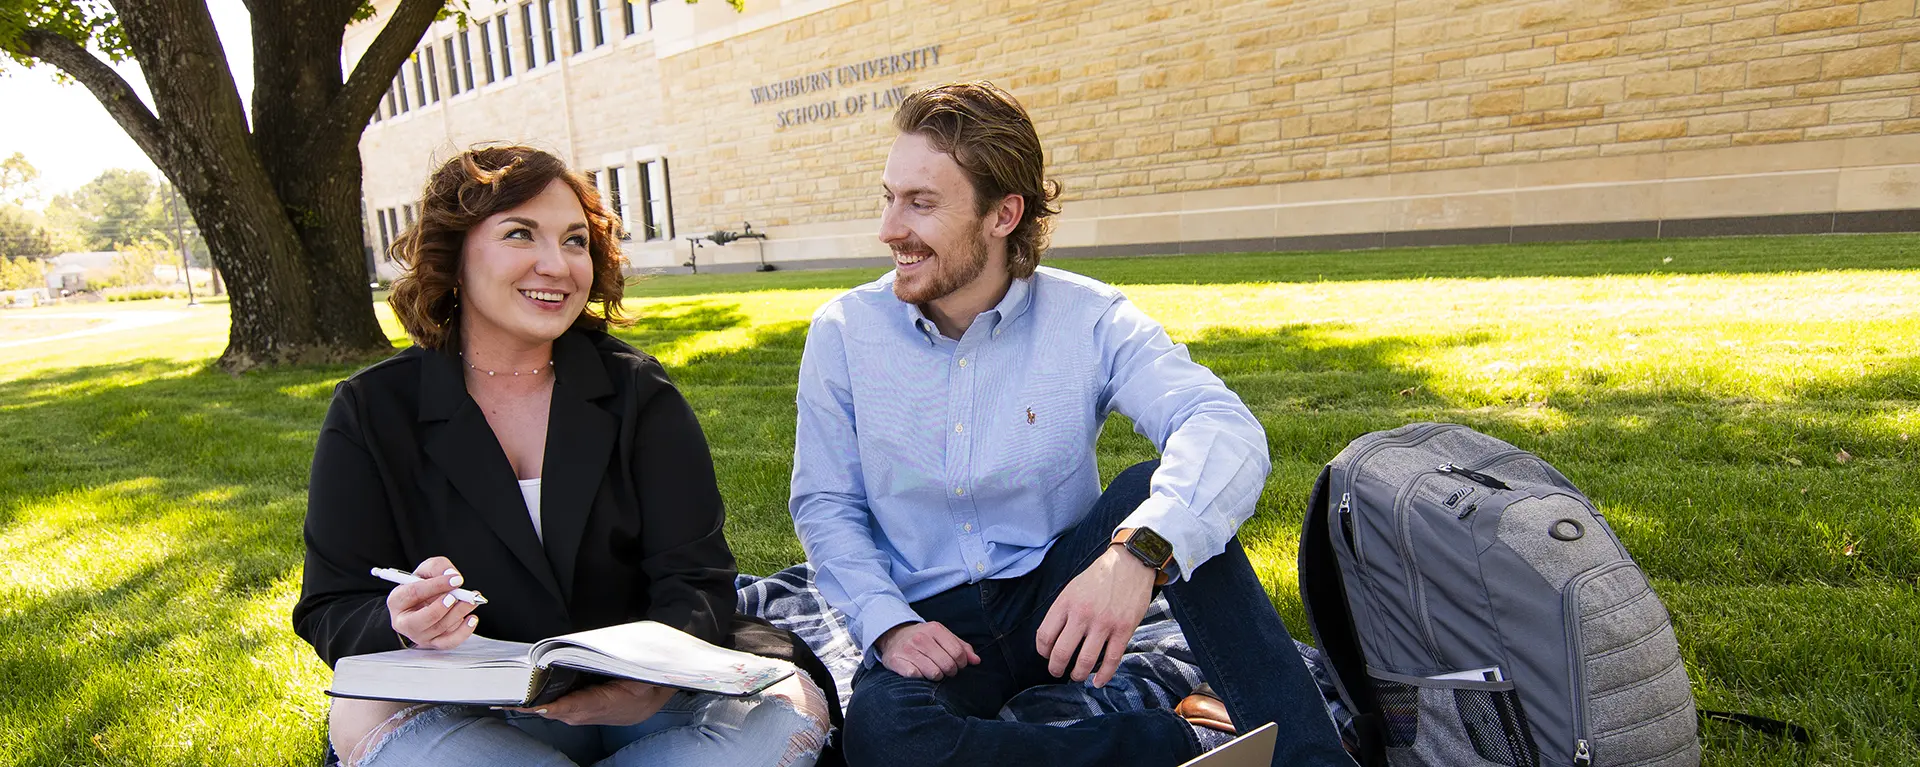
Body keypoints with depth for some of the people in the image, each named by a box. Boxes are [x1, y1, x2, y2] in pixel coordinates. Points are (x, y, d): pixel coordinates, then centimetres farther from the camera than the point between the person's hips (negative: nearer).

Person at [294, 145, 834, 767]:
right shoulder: (372, 411, 3)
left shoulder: (637, 392, 2)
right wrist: (403, 626, -25)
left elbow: (697, 581, -6)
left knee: (789, 704, -25)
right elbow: (331, 610, 0)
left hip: (637, 708, 1)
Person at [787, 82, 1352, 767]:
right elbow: (825, 505, 2)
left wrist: (1141, 548, -45)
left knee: (1158, 490, -29)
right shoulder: (842, 333, -4)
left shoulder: (1088, 319, -9)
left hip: (1060, 596, 0)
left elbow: (1226, 428, -24)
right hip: (933, 620, 1)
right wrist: (887, 622, -16)